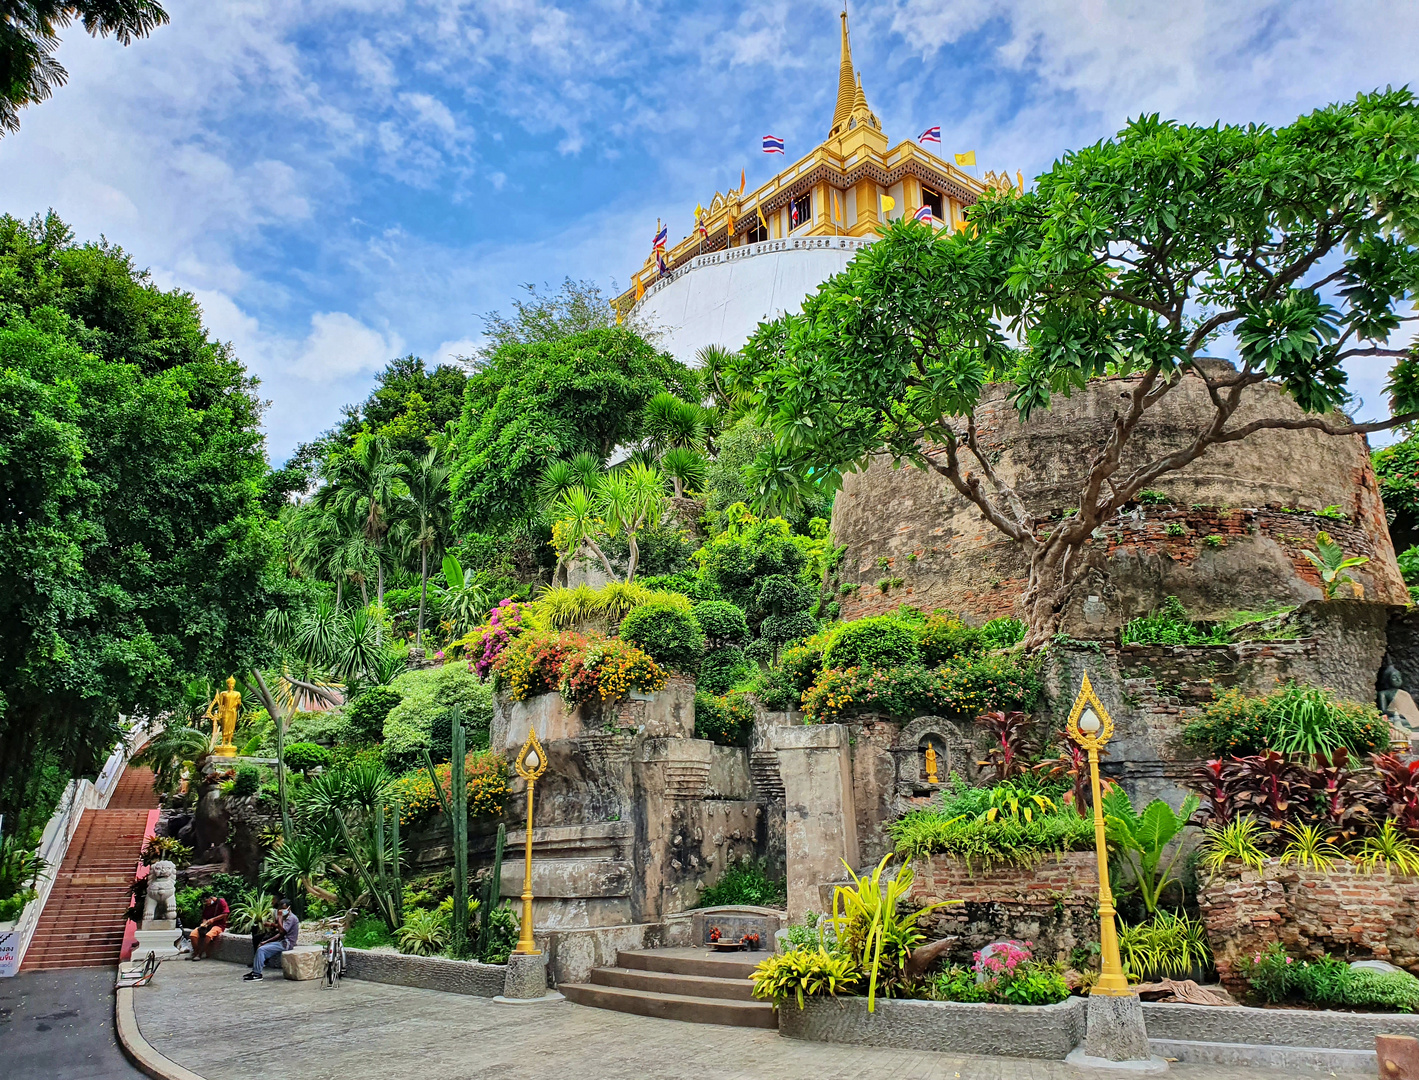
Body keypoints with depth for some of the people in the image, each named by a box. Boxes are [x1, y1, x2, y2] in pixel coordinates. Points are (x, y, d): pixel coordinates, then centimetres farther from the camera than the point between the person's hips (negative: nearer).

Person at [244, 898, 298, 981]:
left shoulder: (291, 918, -14)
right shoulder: (286, 917, 18)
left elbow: (282, 931, -26)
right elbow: (280, 934, 17)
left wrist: (279, 917, -19)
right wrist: (266, 941, 9)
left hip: (286, 944, -10)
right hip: (282, 941, 10)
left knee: (261, 950, -16)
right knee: (260, 948, 8)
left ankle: (257, 974, -11)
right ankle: (254, 970, 8)